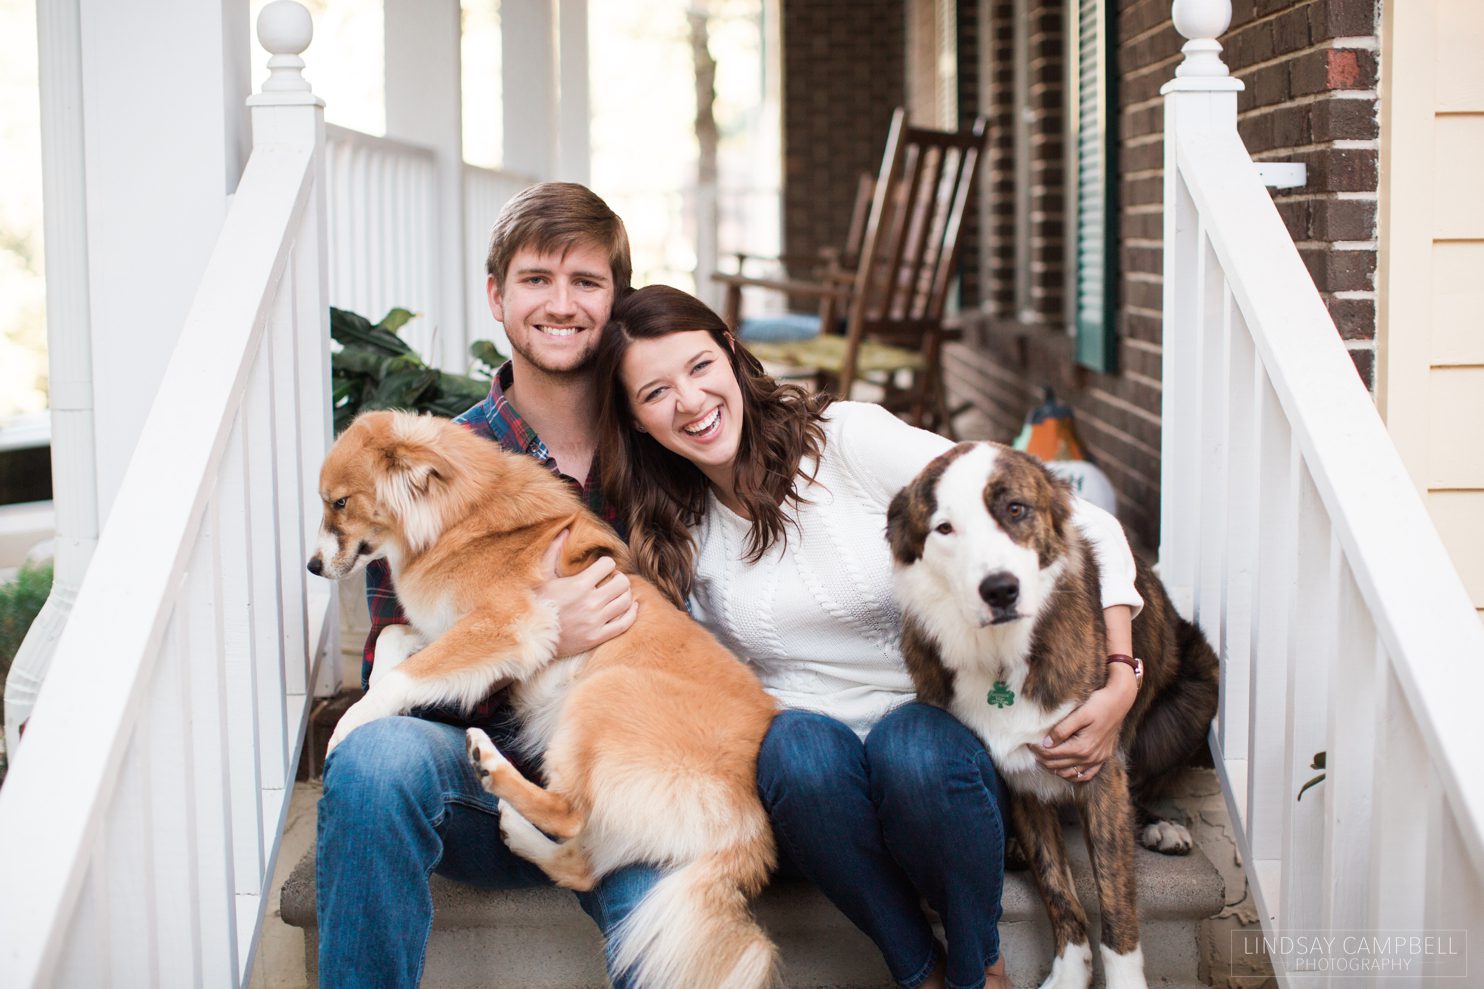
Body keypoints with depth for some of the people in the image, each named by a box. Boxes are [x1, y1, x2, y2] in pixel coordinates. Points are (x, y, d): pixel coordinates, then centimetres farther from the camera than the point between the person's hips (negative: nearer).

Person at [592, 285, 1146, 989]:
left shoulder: (849, 439, -8)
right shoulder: (672, 535, 6)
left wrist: (1119, 681, -20)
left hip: (939, 727, -2)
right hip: (806, 772, 2)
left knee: (910, 747, -36)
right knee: (798, 745, -32)